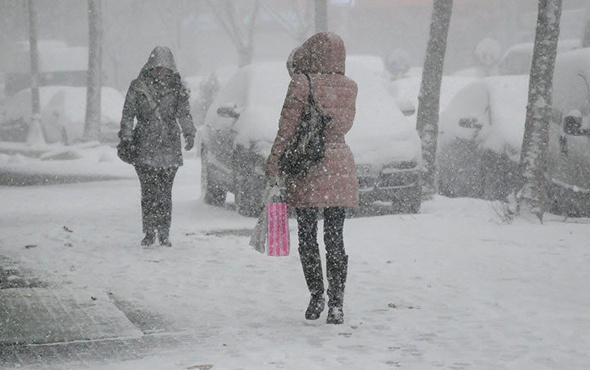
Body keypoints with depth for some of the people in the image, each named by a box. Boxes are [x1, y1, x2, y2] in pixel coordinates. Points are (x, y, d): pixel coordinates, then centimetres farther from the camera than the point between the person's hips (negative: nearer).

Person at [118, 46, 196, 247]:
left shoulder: (177, 89, 8)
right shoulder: (138, 87, 3)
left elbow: (184, 114, 7)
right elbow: (128, 115, 3)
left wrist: (189, 134, -8)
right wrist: (125, 138, -6)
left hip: (170, 149, 1)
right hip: (145, 148, -1)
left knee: (165, 192, 2)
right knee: (149, 192, -5)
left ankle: (164, 233, 10)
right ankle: (149, 232, 4)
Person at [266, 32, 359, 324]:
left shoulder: (301, 84, -11)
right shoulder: (349, 88, 3)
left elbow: (287, 129, -10)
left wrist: (273, 166, -2)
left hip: (305, 168, -3)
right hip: (339, 166, 4)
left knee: (308, 237, 9)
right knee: (335, 238, 5)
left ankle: (317, 298, 11)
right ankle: (336, 303, 1)